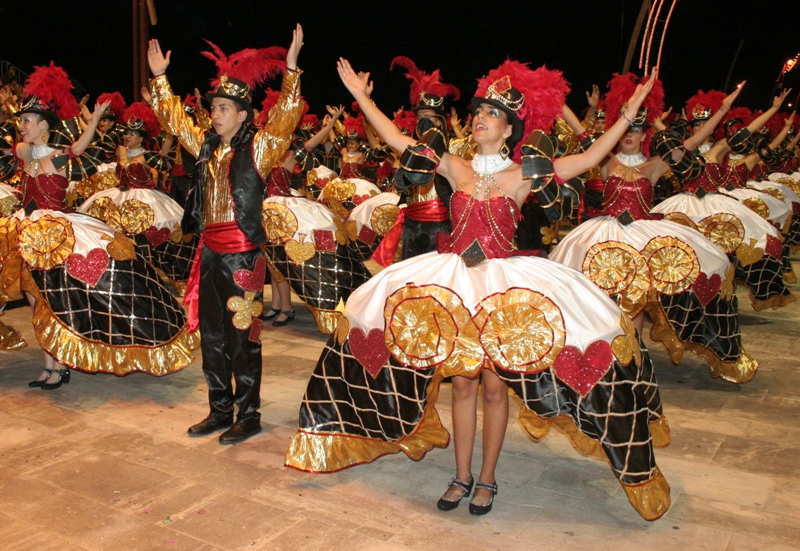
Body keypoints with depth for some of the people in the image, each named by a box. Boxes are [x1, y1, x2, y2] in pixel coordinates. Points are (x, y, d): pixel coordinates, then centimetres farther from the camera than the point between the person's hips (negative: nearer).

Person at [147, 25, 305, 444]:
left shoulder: (258, 148, -6)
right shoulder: (206, 146, 12)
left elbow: (286, 116, -17)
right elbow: (173, 118, 25)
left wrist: (291, 67, -24)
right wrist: (159, 77, 26)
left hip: (242, 253, -7)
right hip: (210, 251, 7)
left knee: (242, 336, 0)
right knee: (211, 334, 12)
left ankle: (249, 415, 12)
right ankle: (220, 410, 25)